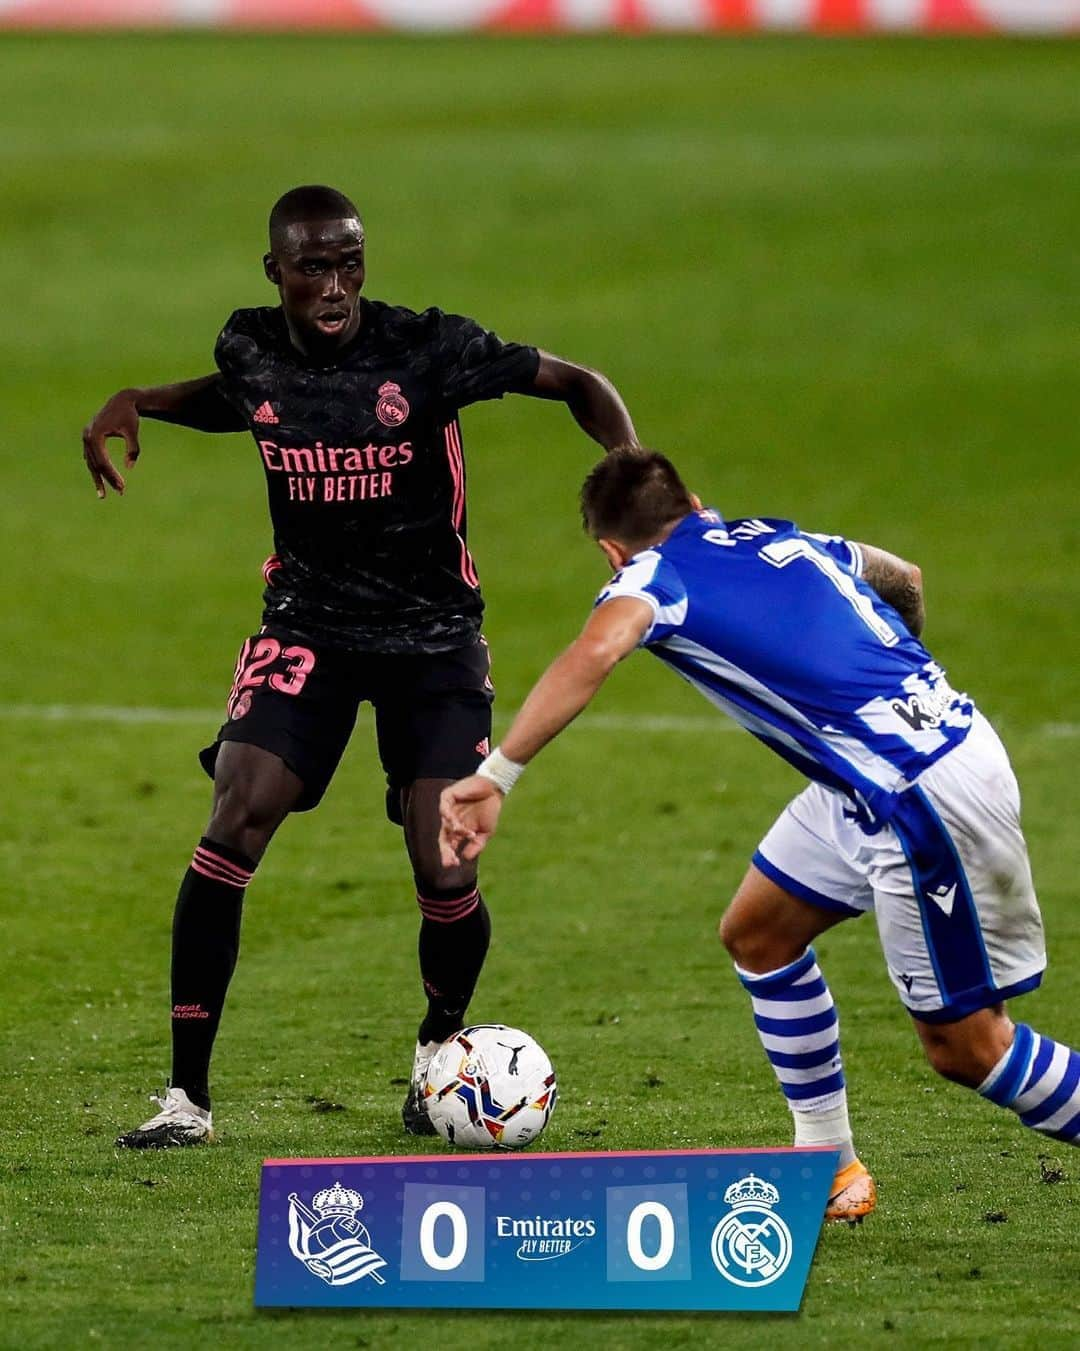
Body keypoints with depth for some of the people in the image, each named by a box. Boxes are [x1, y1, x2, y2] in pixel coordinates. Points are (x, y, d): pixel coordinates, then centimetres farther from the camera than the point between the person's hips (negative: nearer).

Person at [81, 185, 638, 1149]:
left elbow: (580, 385, -7)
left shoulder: (426, 349, -15)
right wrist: (137, 405, 6)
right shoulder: (251, 349, -4)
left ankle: (440, 1045, 28)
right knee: (234, 827, -19)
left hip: (434, 633, -2)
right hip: (308, 624, 2)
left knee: (447, 879, -9)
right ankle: (187, 1096, -12)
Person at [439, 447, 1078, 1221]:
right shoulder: (782, 538, 16)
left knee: (963, 1045, 3)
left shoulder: (654, 574, -6)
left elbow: (596, 651, -29)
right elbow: (905, 581, 32)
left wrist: (495, 777, -29)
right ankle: (829, 1164, 25)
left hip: (927, 801, -8)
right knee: (757, 933, 19)